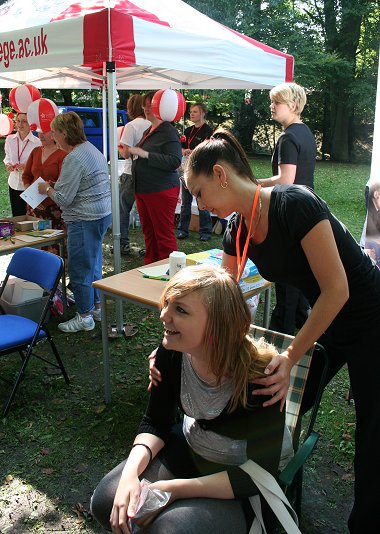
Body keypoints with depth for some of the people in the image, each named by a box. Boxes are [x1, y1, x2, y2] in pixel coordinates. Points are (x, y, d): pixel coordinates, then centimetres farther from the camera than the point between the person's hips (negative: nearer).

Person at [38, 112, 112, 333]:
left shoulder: (74, 159, -19)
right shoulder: (92, 149, 12)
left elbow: (64, 199, -18)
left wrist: (47, 189, 1)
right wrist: (54, 187, 15)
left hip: (85, 220, -10)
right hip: (102, 213, 10)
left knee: (80, 270, 2)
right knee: (93, 265, 19)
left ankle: (84, 317, 13)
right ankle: (96, 307, 31)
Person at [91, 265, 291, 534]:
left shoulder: (259, 376, -33)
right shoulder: (172, 351, -18)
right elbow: (155, 423, -4)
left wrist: (176, 489, -26)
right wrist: (130, 472, -23)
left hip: (243, 486, -4)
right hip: (190, 449, 5)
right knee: (108, 503, -10)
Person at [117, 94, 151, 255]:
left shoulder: (130, 126, -11)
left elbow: (126, 153, -14)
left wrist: (119, 147, 6)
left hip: (131, 174, -4)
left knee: (123, 210, 9)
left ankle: (123, 244, 11)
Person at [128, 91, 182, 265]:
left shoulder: (168, 132, -12)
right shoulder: (148, 131, 16)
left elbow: (175, 161, -24)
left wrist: (145, 154, -24)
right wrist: (133, 152, 8)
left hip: (161, 191, -9)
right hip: (143, 190, 9)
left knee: (164, 235, -3)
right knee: (148, 233, 15)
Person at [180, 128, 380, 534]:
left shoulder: (294, 204, -29)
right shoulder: (237, 230, -5)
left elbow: (336, 289, -27)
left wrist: (291, 357, -25)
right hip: (327, 324, 7)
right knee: (281, 407, 10)